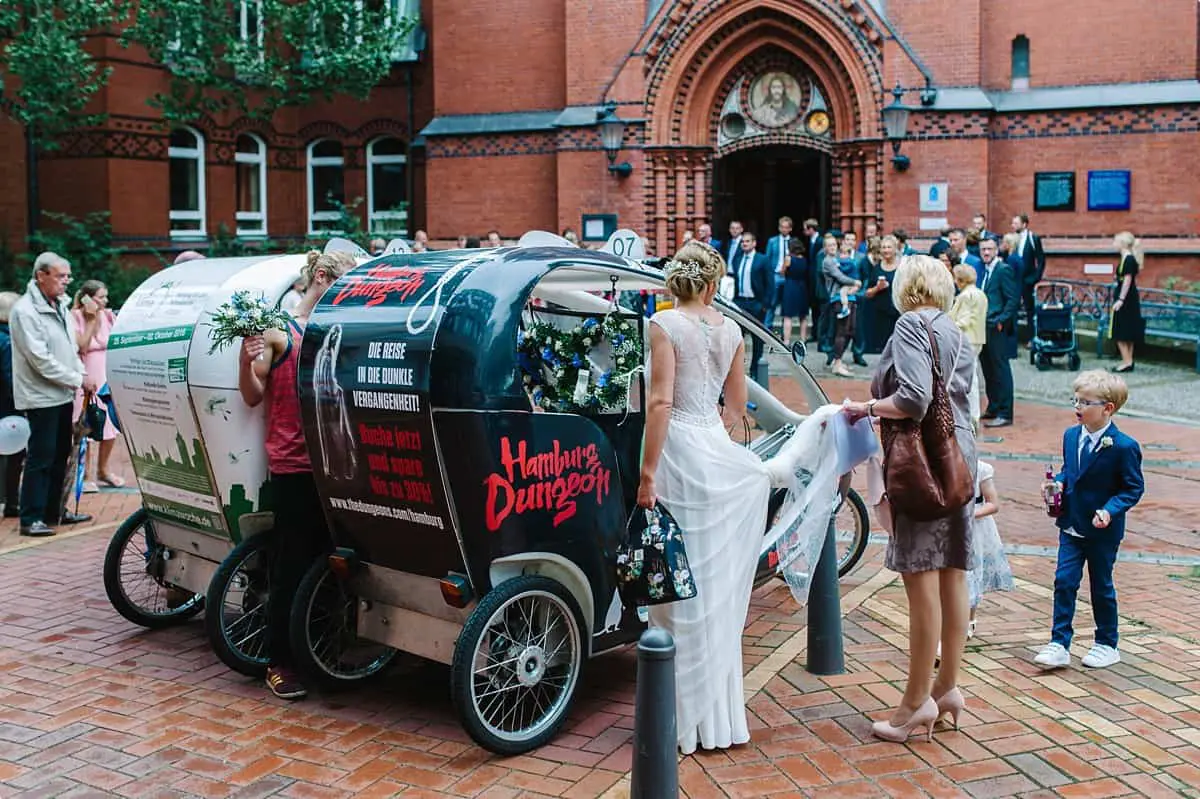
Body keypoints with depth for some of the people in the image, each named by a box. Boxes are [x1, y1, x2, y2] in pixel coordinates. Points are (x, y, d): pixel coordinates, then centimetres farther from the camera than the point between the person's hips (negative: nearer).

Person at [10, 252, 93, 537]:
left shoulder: (60, 305, 11)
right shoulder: (25, 311, -16)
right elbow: (40, 360, -20)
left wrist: (83, 376, 3)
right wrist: (78, 380, -17)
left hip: (63, 394, 9)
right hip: (41, 396, -9)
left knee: (60, 456, 15)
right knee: (40, 459, -6)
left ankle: (54, 511, 25)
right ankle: (31, 519, 1)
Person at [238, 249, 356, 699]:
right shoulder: (278, 330, -4)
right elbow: (253, 397, -5)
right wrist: (246, 360, -21)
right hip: (294, 463, -6)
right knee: (292, 565, -1)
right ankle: (279, 663, 10)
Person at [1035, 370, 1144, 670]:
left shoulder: (1124, 446, -18)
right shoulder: (1071, 435, 2)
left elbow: (1134, 487, -12)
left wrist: (1110, 510, -26)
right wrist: (1058, 483, -4)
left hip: (1102, 531, -5)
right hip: (1071, 526, 5)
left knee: (1102, 586, 10)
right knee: (1064, 582, 0)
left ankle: (1107, 645, 28)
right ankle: (1059, 644, 5)